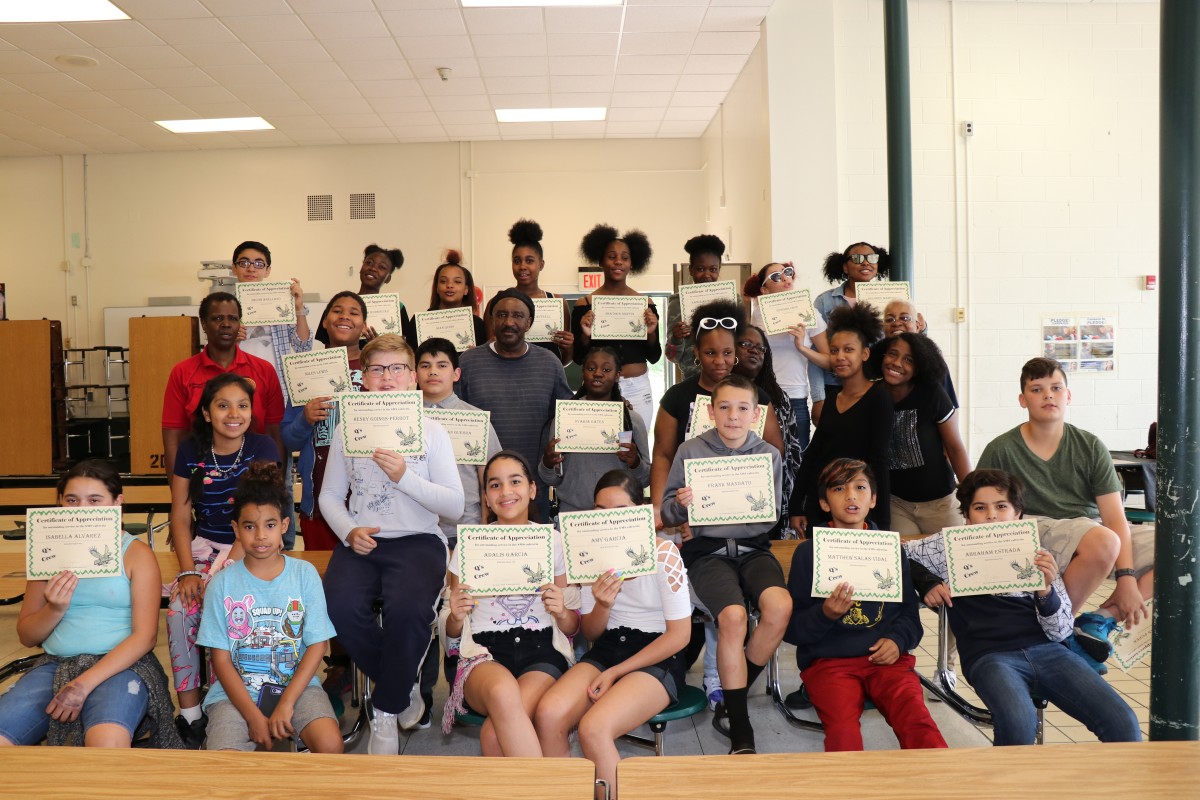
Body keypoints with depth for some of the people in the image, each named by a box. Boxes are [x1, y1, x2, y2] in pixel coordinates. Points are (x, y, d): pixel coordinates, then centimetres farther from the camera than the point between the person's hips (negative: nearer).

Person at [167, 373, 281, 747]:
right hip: (204, 546, 3)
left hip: (248, 550, -3)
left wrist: (226, 569, -22)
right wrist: (187, 572, -10)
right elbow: (181, 518, 3)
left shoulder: (262, 448, -7)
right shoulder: (191, 452, 2)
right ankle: (189, 712, -11)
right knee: (179, 609, -22)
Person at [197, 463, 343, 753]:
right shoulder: (223, 584, 0)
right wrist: (253, 716, -11)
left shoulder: (305, 574, 2)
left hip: (296, 684, 1)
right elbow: (221, 659, -1)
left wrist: (286, 702, -12)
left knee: (330, 744, -26)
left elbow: (317, 645, 0)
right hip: (236, 691, 0)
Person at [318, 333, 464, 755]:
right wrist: (349, 531, -6)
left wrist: (404, 476, -15)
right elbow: (329, 496, 15)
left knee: (407, 607, -32)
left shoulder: (432, 431, 5)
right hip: (362, 541, 2)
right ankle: (402, 685, 0)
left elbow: (455, 507, -1)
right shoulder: (347, 430, 12)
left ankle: (386, 710, -6)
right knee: (341, 605, -29)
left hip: (418, 539, -2)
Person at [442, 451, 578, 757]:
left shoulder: (553, 540, 12)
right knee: (502, 691, -38)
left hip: (542, 651, 0)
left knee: (496, 735, -32)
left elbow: (572, 627, 16)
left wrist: (561, 612, -7)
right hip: (484, 651, 1)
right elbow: (452, 631, 14)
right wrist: (456, 616, -10)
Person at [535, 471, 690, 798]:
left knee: (594, 728, -31)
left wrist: (614, 673, -11)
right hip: (605, 650, 5)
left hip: (656, 660, -4)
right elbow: (590, 634, 9)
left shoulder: (663, 553, -12)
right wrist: (602, 605, -16)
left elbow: (679, 635, -9)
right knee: (547, 715, -25)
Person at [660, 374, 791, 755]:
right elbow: (668, 511, 3)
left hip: (753, 547, 2)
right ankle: (739, 727, -12)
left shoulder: (768, 455, 6)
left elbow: (770, 520, 6)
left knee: (780, 606, -26)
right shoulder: (691, 451, 0)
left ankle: (732, 697, -2)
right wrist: (681, 505, -20)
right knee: (733, 616, -28)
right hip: (708, 549, -2)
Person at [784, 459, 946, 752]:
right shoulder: (809, 552, 8)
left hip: (885, 658, 2)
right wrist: (826, 614, -13)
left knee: (917, 718, -27)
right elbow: (791, 629, 6)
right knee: (843, 727, -30)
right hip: (828, 660, -1)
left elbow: (910, 611, 17)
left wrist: (897, 640, -4)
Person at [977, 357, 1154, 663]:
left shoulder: (1090, 447, 6)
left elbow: (1115, 518, -2)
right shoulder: (1001, 450, -1)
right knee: (1103, 541, -34)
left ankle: (1101, 618, -9)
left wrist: (1127, 578, -14)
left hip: (1099, 539, 5)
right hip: (1037, 534, -4)